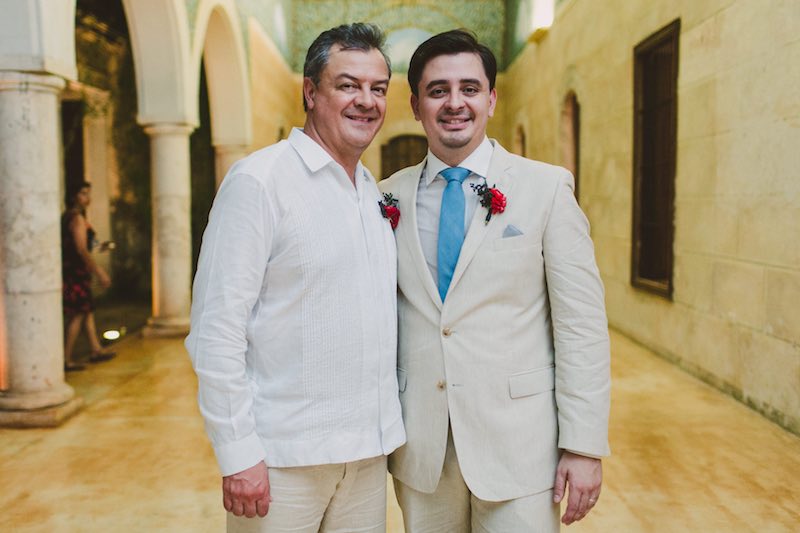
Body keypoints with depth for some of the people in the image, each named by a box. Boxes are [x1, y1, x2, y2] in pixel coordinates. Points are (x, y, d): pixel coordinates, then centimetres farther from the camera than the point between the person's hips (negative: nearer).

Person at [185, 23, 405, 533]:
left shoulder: (375, 192, 10)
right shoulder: (258, 180, -11)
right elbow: (216, 329, -14)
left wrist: (391, 430, 12)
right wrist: (238, 453, -16)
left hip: (369, 452, 6)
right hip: (283, 458, -6)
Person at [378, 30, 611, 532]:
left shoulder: (547, 188, -5)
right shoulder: (390, 196, 3)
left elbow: (582, 325, -6)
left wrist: (584, 446, -9)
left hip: (517, 445, -2)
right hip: (419, 448, 3)